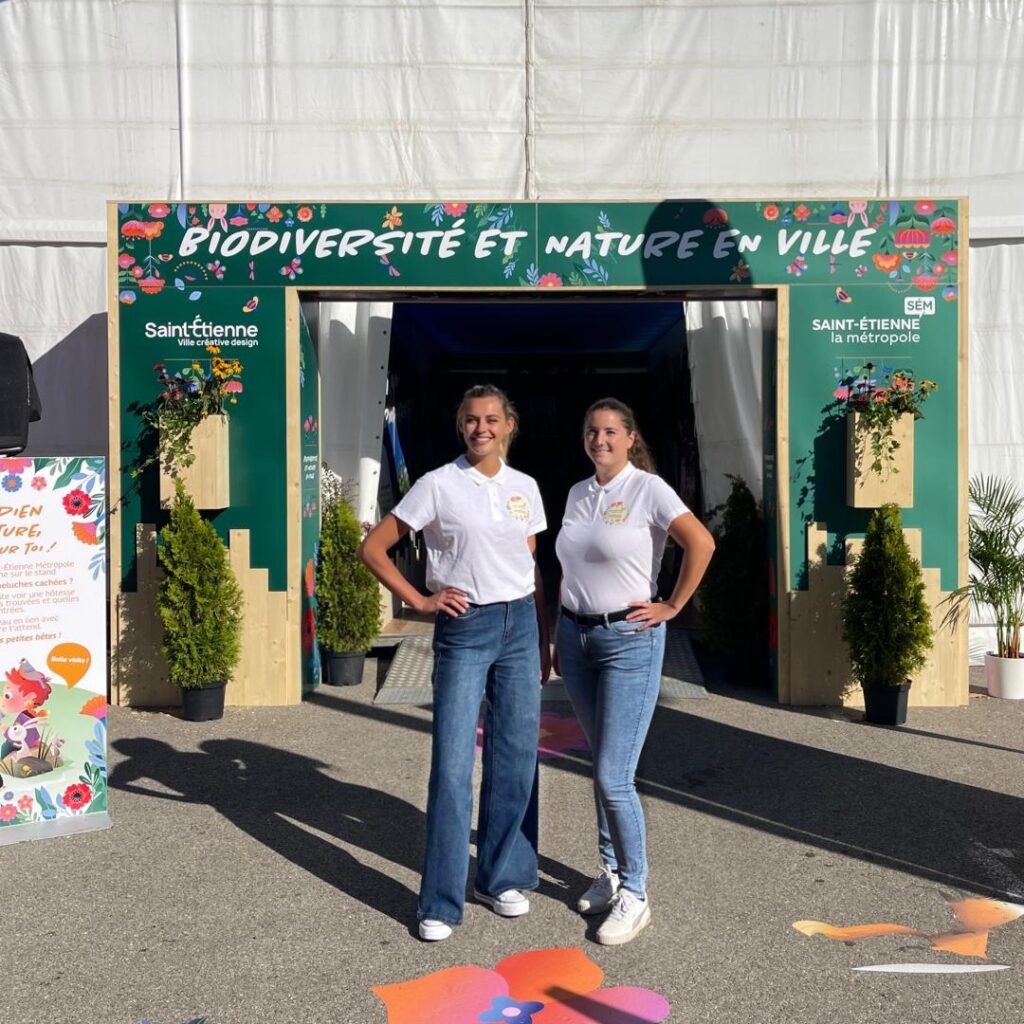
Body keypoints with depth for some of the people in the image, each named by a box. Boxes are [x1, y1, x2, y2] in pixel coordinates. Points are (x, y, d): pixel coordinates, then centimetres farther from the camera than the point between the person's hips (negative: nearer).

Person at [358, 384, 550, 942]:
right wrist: (420, 601, -8)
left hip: (520, 625, 4)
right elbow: (373, 548, -3)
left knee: (515, 759, 9)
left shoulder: (525, 487, 8)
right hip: (464, 629, -4)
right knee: (452, 765, -3)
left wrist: (543, 639, 14)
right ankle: (440, 902, 10)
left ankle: (502, 876, 28)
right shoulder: (438, 485, -4)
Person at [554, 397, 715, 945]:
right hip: (576, 637, 6)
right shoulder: (576, 494, 10)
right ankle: (610, 871, 31)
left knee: (613, 775, -7)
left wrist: (672, 606, -15)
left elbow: (701, 542, -20)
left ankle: (634, 895, 9)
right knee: (602, 766, 15)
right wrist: (558, 639, 15)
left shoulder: (648, 489, -9)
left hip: (629, 639, -6)